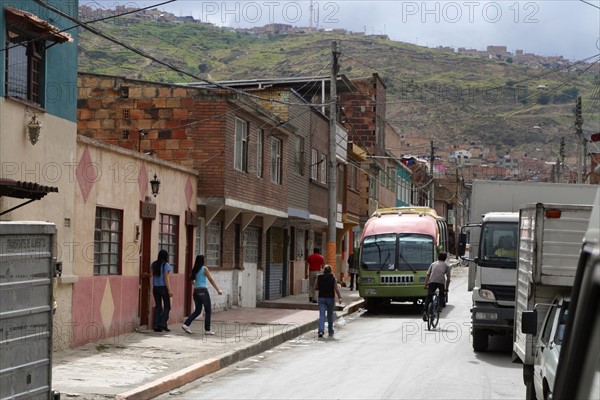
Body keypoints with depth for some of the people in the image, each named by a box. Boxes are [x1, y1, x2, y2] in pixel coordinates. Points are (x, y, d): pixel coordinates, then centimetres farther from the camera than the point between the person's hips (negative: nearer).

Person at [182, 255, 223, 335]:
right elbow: (211, 280, -10)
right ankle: (207, 330, 3)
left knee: (197, 311, 14)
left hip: (196, 291, 6)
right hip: (203, 291, -6)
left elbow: (190, 279, 11)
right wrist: (218, 290, -8)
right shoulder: (204, 269, -8)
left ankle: (186, 324, 0)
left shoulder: (194, 270, 8)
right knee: (208, 311, 4)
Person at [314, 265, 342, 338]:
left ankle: (321, 330, -22)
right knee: (330, 315, 12)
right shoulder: (333, 278, -4)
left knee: (321, 315, -3)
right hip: (330, 298, 0)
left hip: (321, 298, 0)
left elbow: (315, 288, 4)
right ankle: (330, 332, 19)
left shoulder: (319, 278, 0)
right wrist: (340, 297, -10)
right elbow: (336, 289, -10)